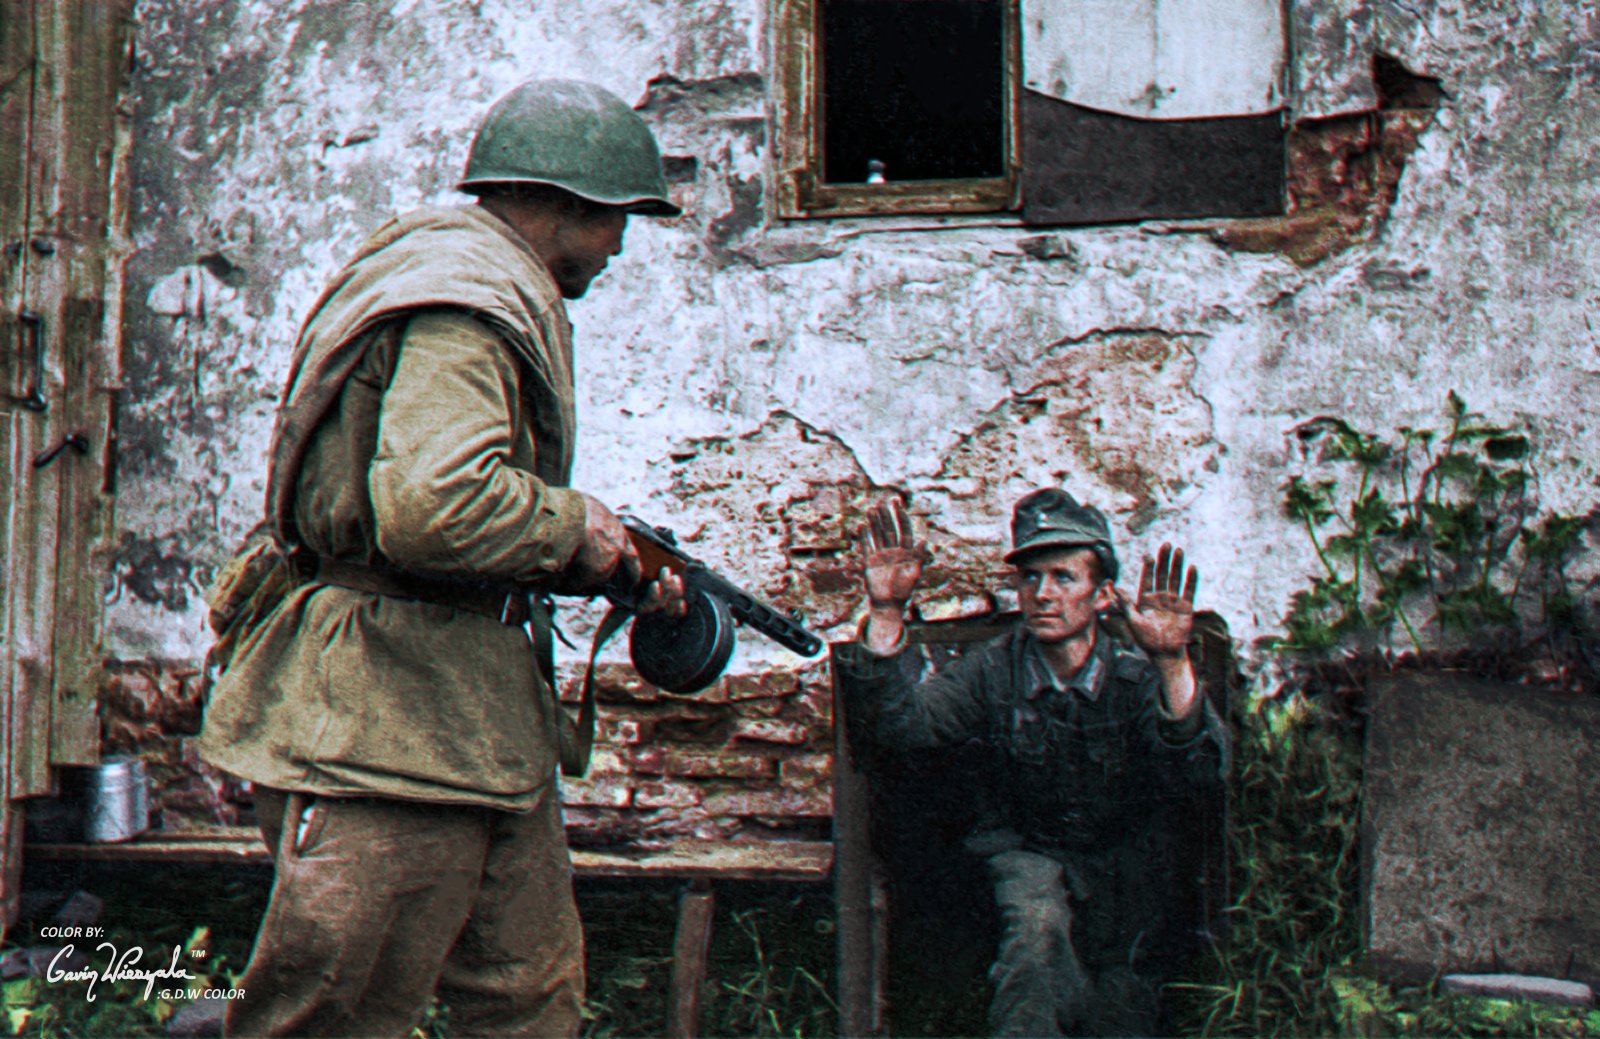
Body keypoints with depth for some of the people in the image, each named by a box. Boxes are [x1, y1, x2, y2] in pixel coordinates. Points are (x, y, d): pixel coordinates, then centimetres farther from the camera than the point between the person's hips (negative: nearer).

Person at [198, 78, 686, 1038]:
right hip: (392, 731, -11)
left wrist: (619, 570, 13)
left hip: (483, 727, 11)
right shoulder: (465, 297, -14)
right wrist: (577, 529, -12)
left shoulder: (500, 296, 22)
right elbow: (433, 509, -28)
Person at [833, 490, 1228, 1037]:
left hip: (1122, 857, 1)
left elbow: (1196, 773, -31)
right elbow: (901, 724, -22)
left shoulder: (1137, 675, -13)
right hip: (1024, 851, -1)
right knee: (1037, 921, -31)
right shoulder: (994, 671, -7)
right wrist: (887, 614, -35)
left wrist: (1173, 664, -48)